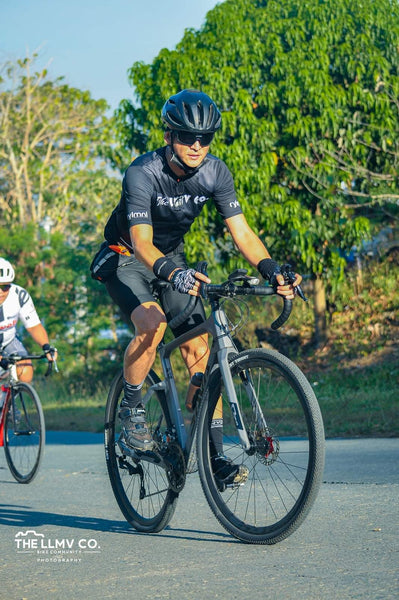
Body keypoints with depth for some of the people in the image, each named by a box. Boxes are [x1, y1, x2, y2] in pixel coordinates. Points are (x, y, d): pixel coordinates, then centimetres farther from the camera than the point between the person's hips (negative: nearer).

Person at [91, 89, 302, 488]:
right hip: (126, 259, -4)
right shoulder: (142, 173, -29)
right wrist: (172, 272, -59)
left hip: (172, 259, 4)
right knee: (152, 324, -33)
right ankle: (131, 409, -8)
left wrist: (273, 272, -34)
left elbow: (241, 233, -17)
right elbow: (142, 243, -39)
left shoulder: (215, 173, -16)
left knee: (200, 351, -9)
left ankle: (215, 455, -5)